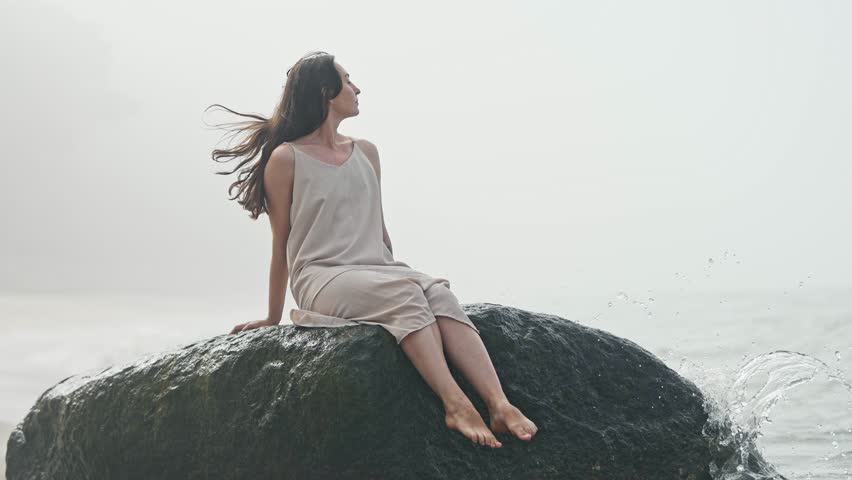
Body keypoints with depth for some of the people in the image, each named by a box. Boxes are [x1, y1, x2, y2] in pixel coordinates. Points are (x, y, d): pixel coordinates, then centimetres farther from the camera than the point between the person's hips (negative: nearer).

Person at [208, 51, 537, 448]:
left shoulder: (366, 153, 19)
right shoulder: (286, 158, 2)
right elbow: (281, 244, 5)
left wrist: (396, 271, 21)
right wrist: (272, 319, 8)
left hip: (376, 272, 5)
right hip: (321, 278, -5)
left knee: (437, 292, -29)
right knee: (407, 294, -34)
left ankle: (499, 404, -45)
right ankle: (455, 405, -47)